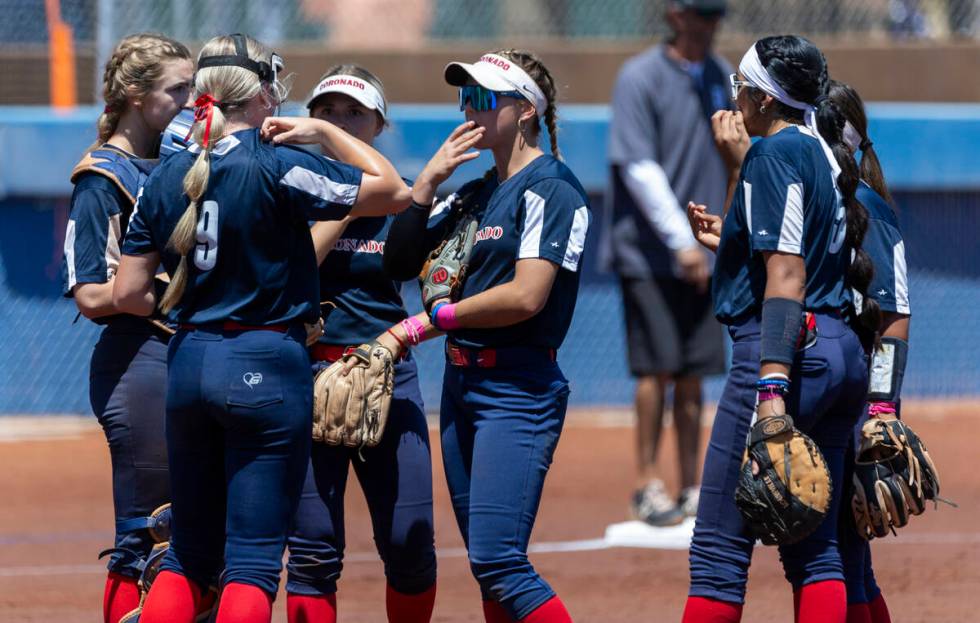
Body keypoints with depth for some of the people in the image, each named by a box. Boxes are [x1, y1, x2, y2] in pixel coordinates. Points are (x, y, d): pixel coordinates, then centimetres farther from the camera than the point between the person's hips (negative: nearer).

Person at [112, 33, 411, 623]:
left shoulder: (167, 176, 6)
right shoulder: (275, 166, -12)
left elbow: (129, 293, 7)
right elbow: (393, 191, -8)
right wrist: (323, 131, 1)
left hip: (189, 361, 6)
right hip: (267, 364, -6)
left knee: (190, 554, 14)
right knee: (254, 558, -5)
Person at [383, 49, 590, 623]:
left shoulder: (550, 187, -9)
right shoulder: (473, 193, 16)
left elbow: (526, 296, -19)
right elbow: (401, 259, 14)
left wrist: (441, 315, -7)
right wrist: (428, 182, 3)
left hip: (519, 387, -9)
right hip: (461, 381, 9)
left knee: (498, 561, -18)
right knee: (487, 562, 8)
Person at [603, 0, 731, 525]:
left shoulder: (720, 76, 11)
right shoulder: (640, 77, -9)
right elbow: (638, 167, -15)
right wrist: (682, 241, -19)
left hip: (700, 252, 6)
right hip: (648, 249, -6)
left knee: (694, 374, 5)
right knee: (658, 367, -8)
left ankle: (691, 490, 8)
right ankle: (648, 485, -2)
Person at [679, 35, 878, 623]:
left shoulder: (774, 152, -8)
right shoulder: (828, 156, 18)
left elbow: (786, 278, -17)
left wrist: (772, 387, -24)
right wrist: (732, 240, 37)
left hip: (791, 352, -9)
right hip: (847, 352, 9)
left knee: (720, 547, -8)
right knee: (815, 547, 9)